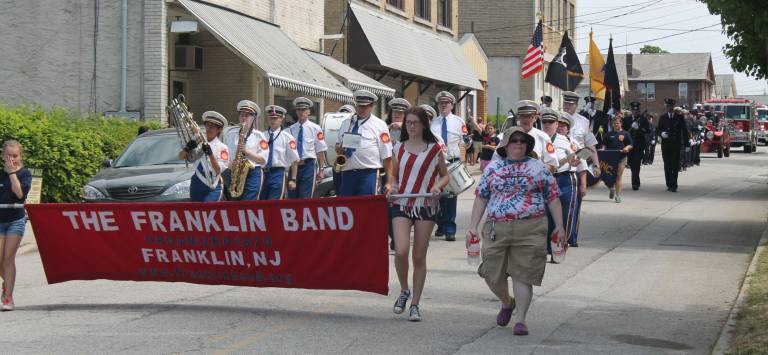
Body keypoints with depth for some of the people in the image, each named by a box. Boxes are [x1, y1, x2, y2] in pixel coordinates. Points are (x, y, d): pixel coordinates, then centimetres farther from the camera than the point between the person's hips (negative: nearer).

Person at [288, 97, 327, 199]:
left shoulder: (315, 128, -2)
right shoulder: (291, 129, 5)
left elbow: (320, 151, -2)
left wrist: (321, 170, -5)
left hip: (308, 165, -3)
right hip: (293, 166, 3)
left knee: (305, 198, -4)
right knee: (292, 198, 6)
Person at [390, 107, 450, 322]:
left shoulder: (434, 149, 2)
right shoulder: (399, 148, 8)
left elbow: (445, 175, 10)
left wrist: (438, 186, -11)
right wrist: (393, 186, -4)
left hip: (426, 205, -1)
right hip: (402, 204, 1)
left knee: (419, 256, 3)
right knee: (401, 250, -17)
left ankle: (415, 304, 12)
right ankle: (404, 290, 10)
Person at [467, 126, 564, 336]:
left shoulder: (539, 168, 6)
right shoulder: (493, 168, 11)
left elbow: (553, 198, 6)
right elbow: (481, 198, 12)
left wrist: (559, 226, 0)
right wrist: (473, 226, 6)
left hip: (530, 230, -2)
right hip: (497, 229, 2)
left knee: (523, 275, -3)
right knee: (492, 274, 5)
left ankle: (520, 320, 5)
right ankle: (507, 303, 35)